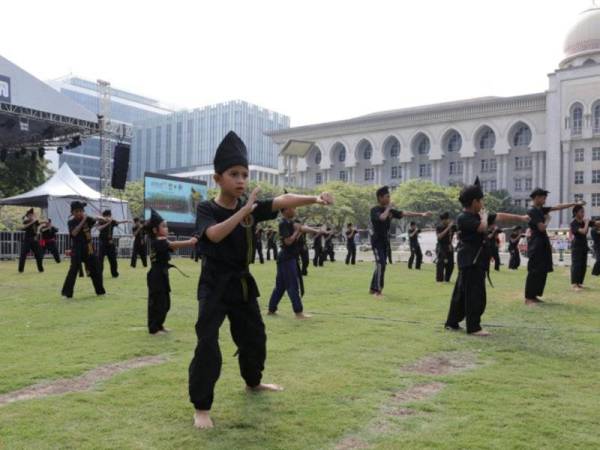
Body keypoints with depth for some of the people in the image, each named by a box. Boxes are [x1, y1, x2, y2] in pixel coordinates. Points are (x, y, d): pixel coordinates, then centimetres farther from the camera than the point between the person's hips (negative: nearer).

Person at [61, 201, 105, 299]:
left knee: (95, 270, 10)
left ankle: (100, 291, 24)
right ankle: (66, 293, -8)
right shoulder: (71, 222, -5)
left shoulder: (87, 219, 4)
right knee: (73, 270, -13)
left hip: (88, 249, 4)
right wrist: (82, 221, -20)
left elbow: (95, 219, -11)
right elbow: (74, 233, -21)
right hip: (77, 250, -4)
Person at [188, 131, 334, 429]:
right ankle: (201, 407, 5)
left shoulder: (252, 207, 0)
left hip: (242, 283, 6)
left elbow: (283, 200, -12)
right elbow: (215, 234, -31)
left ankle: (253, 382, 44)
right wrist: (244, 211, -33)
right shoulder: (206, 209, -11)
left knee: (254, 337, 19)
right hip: (215, 285, -5)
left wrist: (315, 198, -26)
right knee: (207, 345, -10)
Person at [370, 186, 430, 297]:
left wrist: (421, 214, 4)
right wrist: (388, 208, -17)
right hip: (377, 241, -8)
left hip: (385, 241, 8)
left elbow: (404, 213, 8)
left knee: (380, 265, 12)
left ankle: (373, 288, 23)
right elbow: (382, 218, -33)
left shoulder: (390, 210, 9)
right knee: (381, 264, -17)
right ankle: (378, 290, -18)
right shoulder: (375, 210, -13)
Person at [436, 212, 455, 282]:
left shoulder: (452, 226, 5)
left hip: (449, 248, 5)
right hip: (441, 248, -5)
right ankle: (439, 279, -8)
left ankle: (447, 279, 17)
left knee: (450, 264, 4)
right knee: (441, 263, -13)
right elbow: (439, 236, -23)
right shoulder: (439, 227, -7)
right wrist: (448, 228, -24)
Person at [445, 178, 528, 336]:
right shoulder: (463, 218, -16)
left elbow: (499, 216, 20)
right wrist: (484, 215, -7)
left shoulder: (477, 215, 13)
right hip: (470, 261, -10)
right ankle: (473, 327, -2)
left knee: (462, 292, 14)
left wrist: (520, 218, 25)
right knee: (475, 294, -8)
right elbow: (483, 227, -27)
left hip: (476, 260, 10)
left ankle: (452, 322, 22)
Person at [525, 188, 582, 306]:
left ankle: (534, 296, 17)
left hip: (542, 243, 10)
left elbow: (558, 207, 17)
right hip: (536, 244, -10)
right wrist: (547, 219, -1)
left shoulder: (541, 209, 14)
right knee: (534, 271, -9)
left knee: (542, 271, 11)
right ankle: (528, 298, -6)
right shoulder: (532, 211, -15)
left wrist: (575, 204, 16)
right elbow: (542, 228, -20)